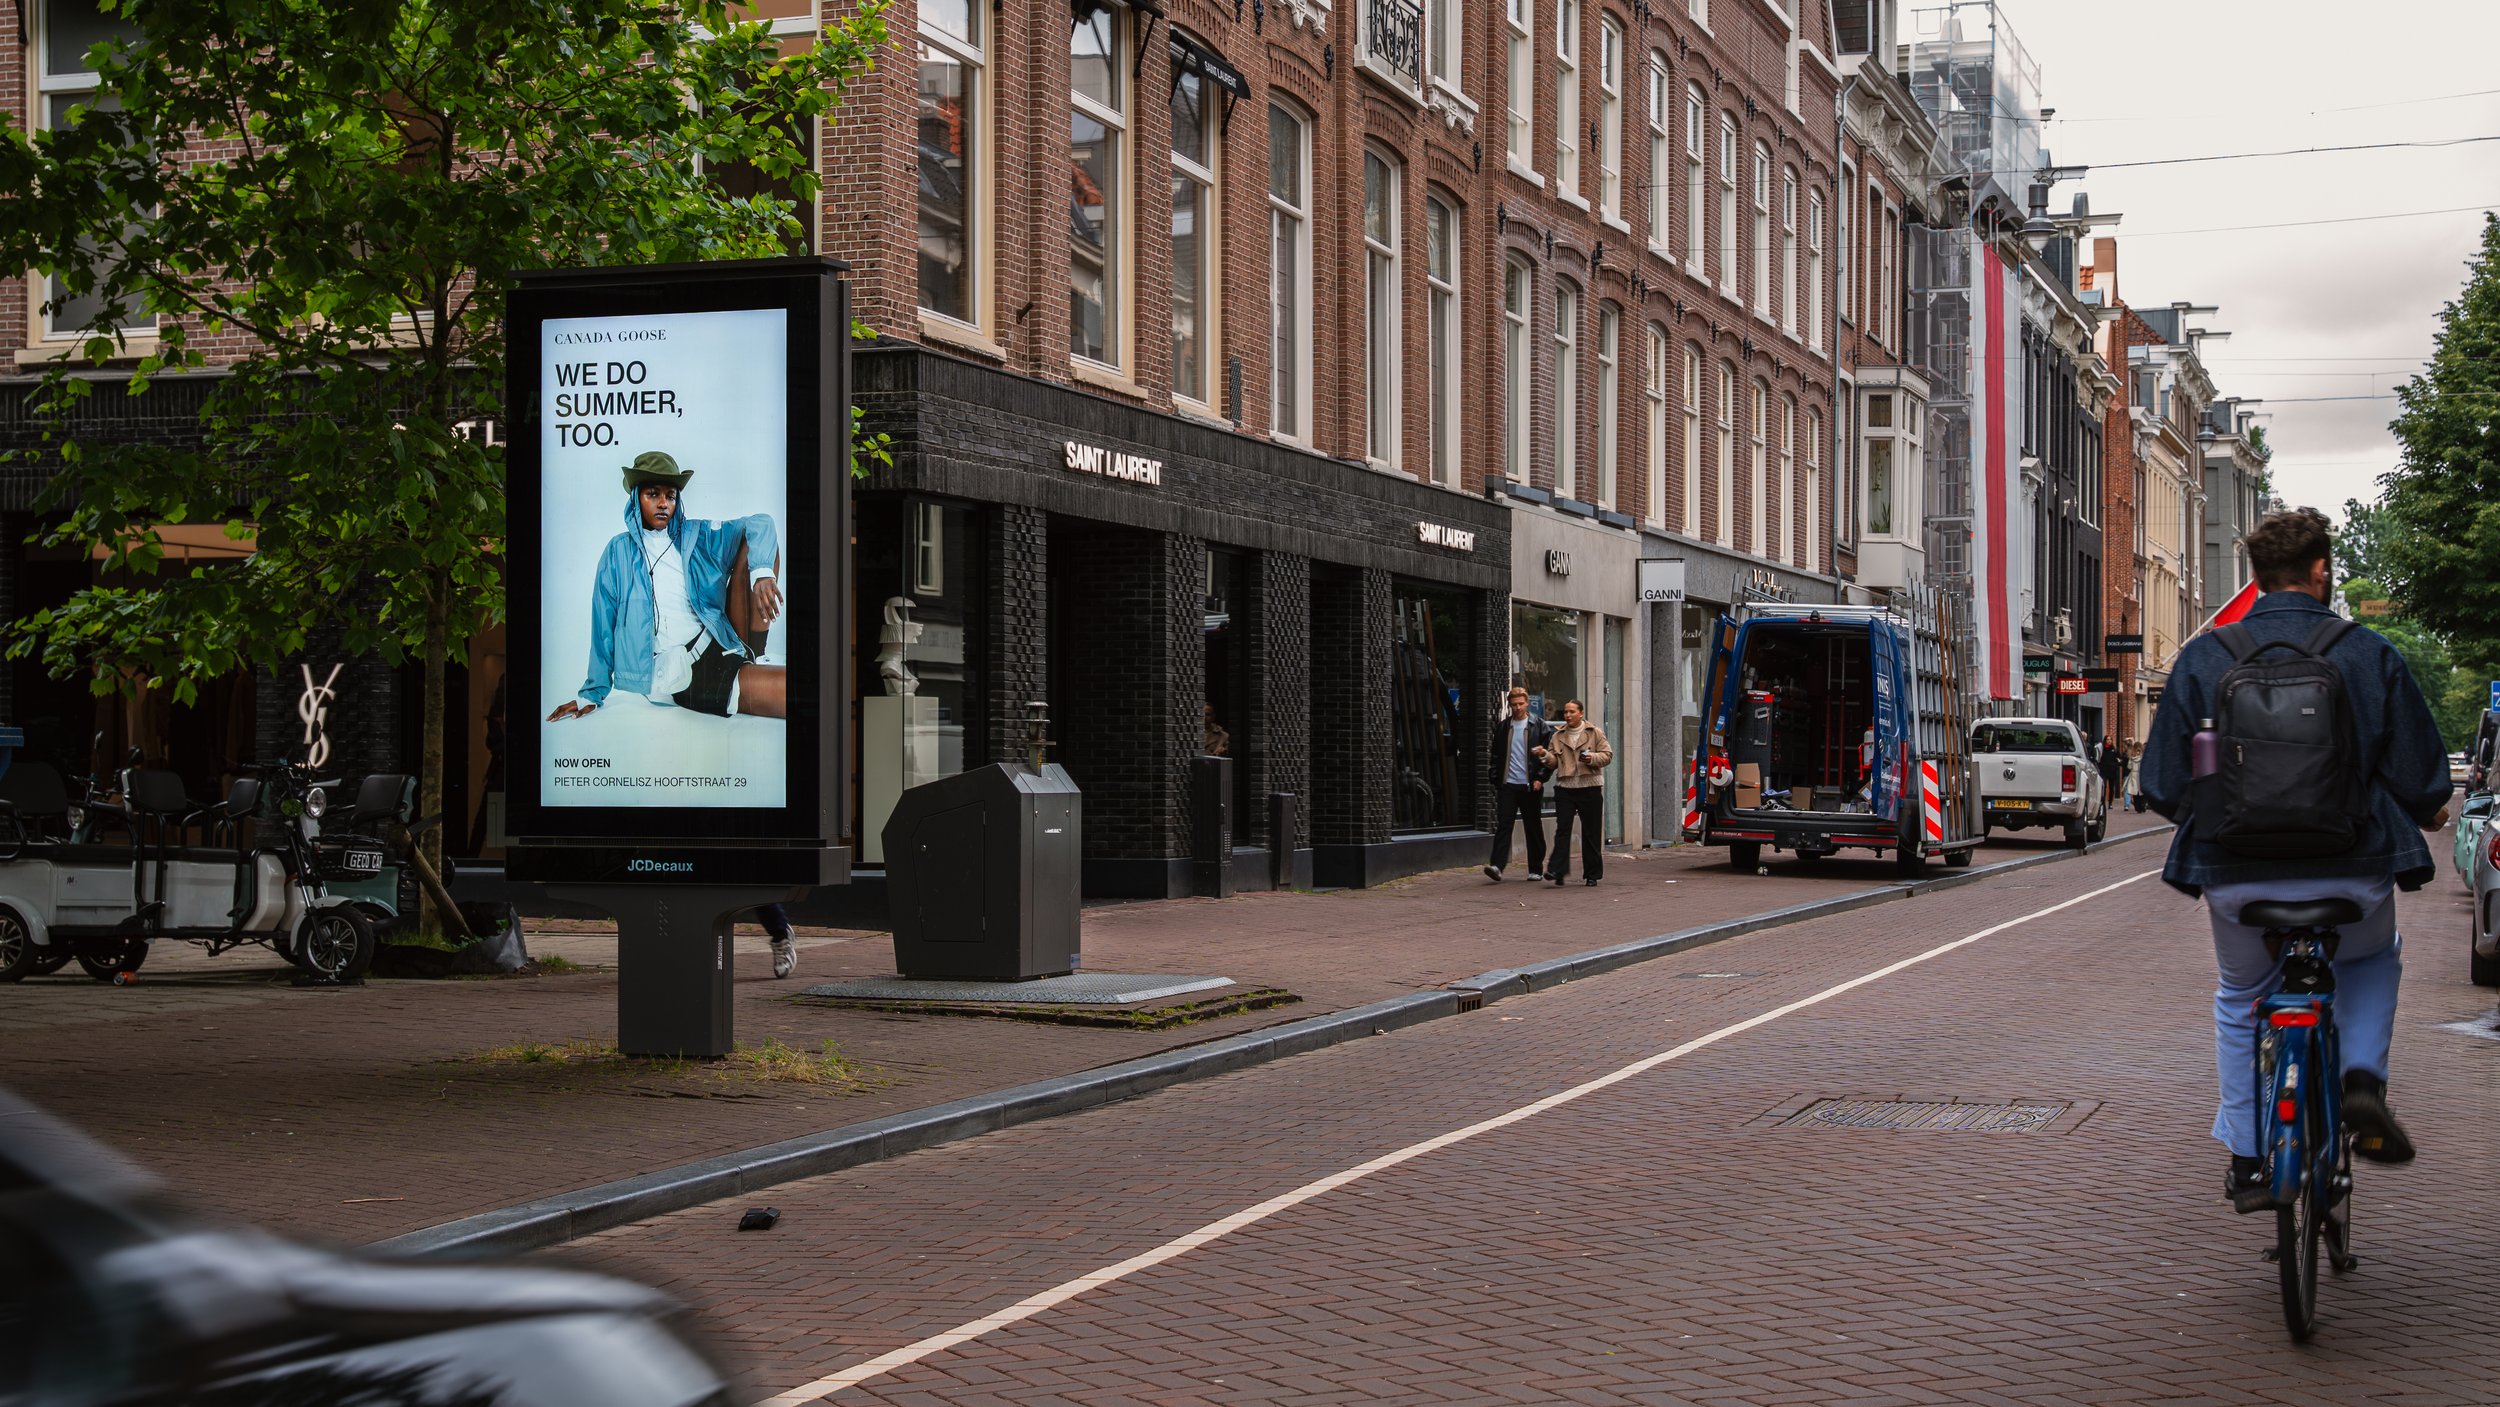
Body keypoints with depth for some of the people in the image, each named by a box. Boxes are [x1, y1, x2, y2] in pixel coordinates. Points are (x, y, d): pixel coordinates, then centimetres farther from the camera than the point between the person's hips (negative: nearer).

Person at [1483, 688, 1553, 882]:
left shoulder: (1540, 726, 0)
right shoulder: (1502, 727, 9)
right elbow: (1496, 755, 15)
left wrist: (1540, 778, -7)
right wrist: (1496, 780, 5)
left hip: (1530, 786, -2)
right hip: (1508, 784, 2)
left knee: (1534, 828, 7)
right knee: (1503, 825, -10)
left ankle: (1536, 869, 17)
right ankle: (1497, 866, -18)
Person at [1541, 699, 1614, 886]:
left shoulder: (1595, 733, 4)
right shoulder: (1558, 736, 12)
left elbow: (1607, 754, 1)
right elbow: (1554, 761, 11)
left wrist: (1593, 758, -17)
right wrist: (1545, 755, -9)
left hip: (1589, 787, -2)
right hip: (1564, 787, 2)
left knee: (1591, 832, 3)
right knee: (1562, 829, -9)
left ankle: (1592, 874, 10)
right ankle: (1558, 870, -13)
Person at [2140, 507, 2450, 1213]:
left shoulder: (2203, 658, -1)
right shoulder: (2371, 654, -3)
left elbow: (2162, 784, 0)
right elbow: (2422, 780, -1)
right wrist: (2427, 813, 23)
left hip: (2236, 876, 1)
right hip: (2352, 876, 0)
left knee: (2240, 1003, 27)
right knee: (2376, 957, 33)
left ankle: (2247, 1165, 26)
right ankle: (2363, 1080, 10)